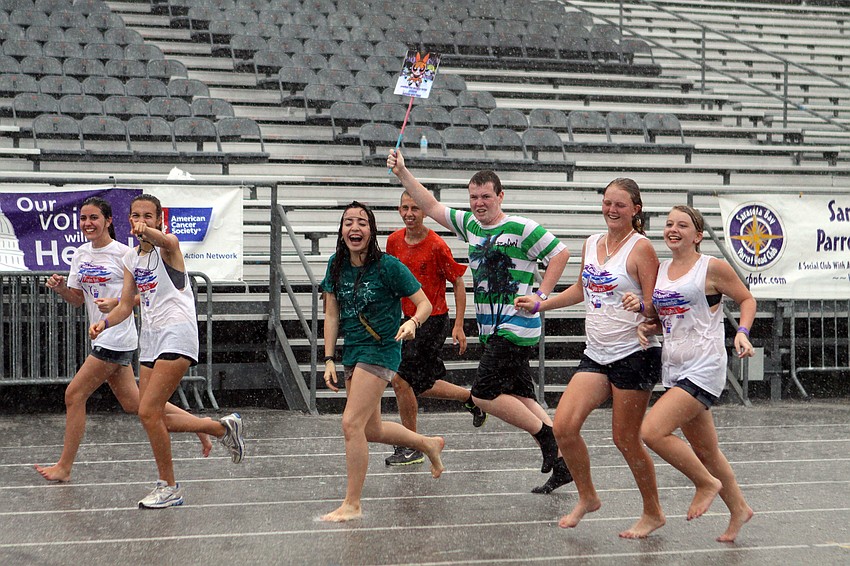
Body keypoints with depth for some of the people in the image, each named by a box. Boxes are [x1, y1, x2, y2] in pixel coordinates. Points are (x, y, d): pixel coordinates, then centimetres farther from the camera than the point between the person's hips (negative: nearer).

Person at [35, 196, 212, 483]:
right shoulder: (81, 254, 11)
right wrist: (60, 288, -5)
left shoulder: (122, 253, -11)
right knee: (133, 404, 10)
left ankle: (64, 467, 2)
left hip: (117, 338, -8)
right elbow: (77, 298, 15)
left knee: (74, 394, -7)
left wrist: (116, 303, -23)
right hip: (102, 338, 8)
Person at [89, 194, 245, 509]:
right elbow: (126, 305, 14)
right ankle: (223, 428, 27)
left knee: (148, 412, -15)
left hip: (177, 333, -8)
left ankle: (168, 487, 0)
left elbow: (166, 241, -34)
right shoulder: (131, 258, 13)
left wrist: (148, 233, -56)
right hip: (150, 337, 8)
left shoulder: (168, 245, -8)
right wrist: (104, 322, -6)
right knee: (153, 418, 7)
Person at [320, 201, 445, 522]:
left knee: (351, 423, -16)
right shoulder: (336, 266, 2)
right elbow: (332, 315, 7)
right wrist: (329, 360, 1)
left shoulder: (388, 266, -14)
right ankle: (429, 444, 43)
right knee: (371, 430, 17)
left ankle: (352, 504, -6)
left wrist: (412, 322, -29)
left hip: (381, 350, -7)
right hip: (351, 351, 7)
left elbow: (424, 303, -8)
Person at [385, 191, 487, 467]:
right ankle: (471, 398, 37)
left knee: (401, 379, -12)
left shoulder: (436, 245, -15)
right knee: (422, 386, 12)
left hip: (433, 321, -7)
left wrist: (458, 326, -13)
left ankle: (410, 447, 2)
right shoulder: (394, 241, 2)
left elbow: (458, 283, -8)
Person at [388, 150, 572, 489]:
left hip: (516, 328, -8)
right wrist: (403, 174, 10)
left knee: (484, 395, -14)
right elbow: (432, 207, 18)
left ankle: (545, 434, -1)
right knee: (519, 399, 7)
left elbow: (560, 253, -7)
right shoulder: (470, 225, 12)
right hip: (492, 330, 8)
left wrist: (540, 296, -10)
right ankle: (562, 461, 11)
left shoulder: (520, 228, -9)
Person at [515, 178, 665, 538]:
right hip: (596, 355, 6)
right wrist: (540, 305, 26)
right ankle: (587, 498, 17)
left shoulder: (640, 248, -9)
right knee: (563, 426, -5)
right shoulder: (592, 244, 11)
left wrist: (639, 305, -31)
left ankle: (653, 513, 18)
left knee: (626, 438, 0)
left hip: (634, 355, -6)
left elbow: (655, 306, -10)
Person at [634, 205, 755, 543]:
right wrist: (647, 327, 0)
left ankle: (706, 483, 1)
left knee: (653, 431, -19)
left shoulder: (712, 268, -7)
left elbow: (747, 300, 3)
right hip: (674, 369, 7)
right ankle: (738, 509, 32)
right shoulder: (660, 271, 10)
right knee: (704, 451, 15)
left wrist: (742, 332, -13)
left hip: (704, 368, -7)